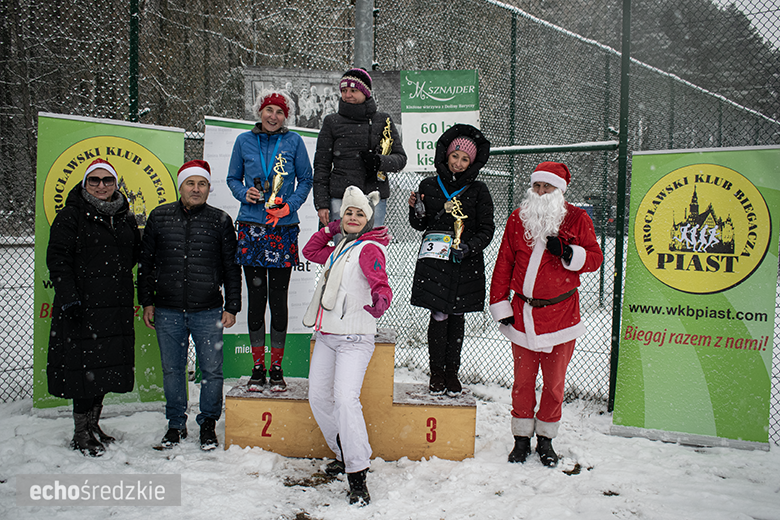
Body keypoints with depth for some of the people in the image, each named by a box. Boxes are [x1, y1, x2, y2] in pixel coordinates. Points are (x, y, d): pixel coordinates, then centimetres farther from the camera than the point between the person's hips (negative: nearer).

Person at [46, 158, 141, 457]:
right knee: (85, 367, -4)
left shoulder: (125, 218, 14)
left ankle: (93, 425, 25)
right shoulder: (71, 216, -2)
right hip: (82, 306, -6)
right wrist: (68, 295, -16)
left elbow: (135, 254, 26)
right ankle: (81, 435, 9)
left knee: (107, 365, 10)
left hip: (117, 307, 6)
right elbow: (57, 258, -8)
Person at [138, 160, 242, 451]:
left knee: (211, 370, 2)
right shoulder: (159, 217, 7)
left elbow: (232, 267, 5)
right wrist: (146, 301, 7)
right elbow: (146, 263, 12)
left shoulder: (220, 221, 3)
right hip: (168, 311, 2)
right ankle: (176, 424, 26)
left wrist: (232, 307, 1)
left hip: (208, 311, -1)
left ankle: (208, 424, 20)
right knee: (172, 370, 10)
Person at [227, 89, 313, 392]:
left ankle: (277, 368, 13)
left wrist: (291, 204, -7)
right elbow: (233, 178, 17)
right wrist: (244, 193, -5)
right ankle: (258, 368, 14)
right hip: (251, 229, 1)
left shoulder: (293, 141, 6)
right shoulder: (244, 141, 10)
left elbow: (306, 179, 10)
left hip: (284, 230, -1)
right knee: (256, 299, 4)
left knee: (278, 299, 2)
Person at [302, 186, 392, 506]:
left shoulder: (369, 248, -8)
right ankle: (345, 455, 26)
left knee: (345, 398, -20)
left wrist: (381, 301, -42)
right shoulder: (340, 247, 16)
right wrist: (330, 230, 19)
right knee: (318, 397, 9)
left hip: (354, 338, -8)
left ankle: (358, 474, -12)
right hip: (326, 335, 8)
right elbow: (310, 251, 32)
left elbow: (381, 284, -20)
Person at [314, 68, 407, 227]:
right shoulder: (332, 122, 8)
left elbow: (401, 158, 9)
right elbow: (321, 166, 8)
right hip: (340, 198, -1)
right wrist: (321, 203, 1)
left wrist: (379, 161, -12)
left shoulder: (383, 121, 10)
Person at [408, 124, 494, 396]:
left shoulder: (478, 190, 2)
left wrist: (469, 248, -15)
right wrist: (416, 211, -9)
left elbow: (487, 228, 1)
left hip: (467, 264, 1)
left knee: (457, 317, 9)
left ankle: (452, 372, 22)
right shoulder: (429, 186, 4)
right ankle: (437, 372, 13)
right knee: (439, 316, -3)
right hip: (435, 262, 0)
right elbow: (420, 225, 12)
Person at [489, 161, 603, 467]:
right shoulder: (518, 219, 5)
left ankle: (546, 439, 24)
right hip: (523, 313, 1)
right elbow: (504, 263, 7)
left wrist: (568, 253, -18)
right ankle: (522, 438, 22)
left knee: (554, 381, 8)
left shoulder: (577, 219, 1)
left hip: (561, 313, -1)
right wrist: (500, 306, 3)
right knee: (523, 379, 8)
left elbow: (595, 258, 3)